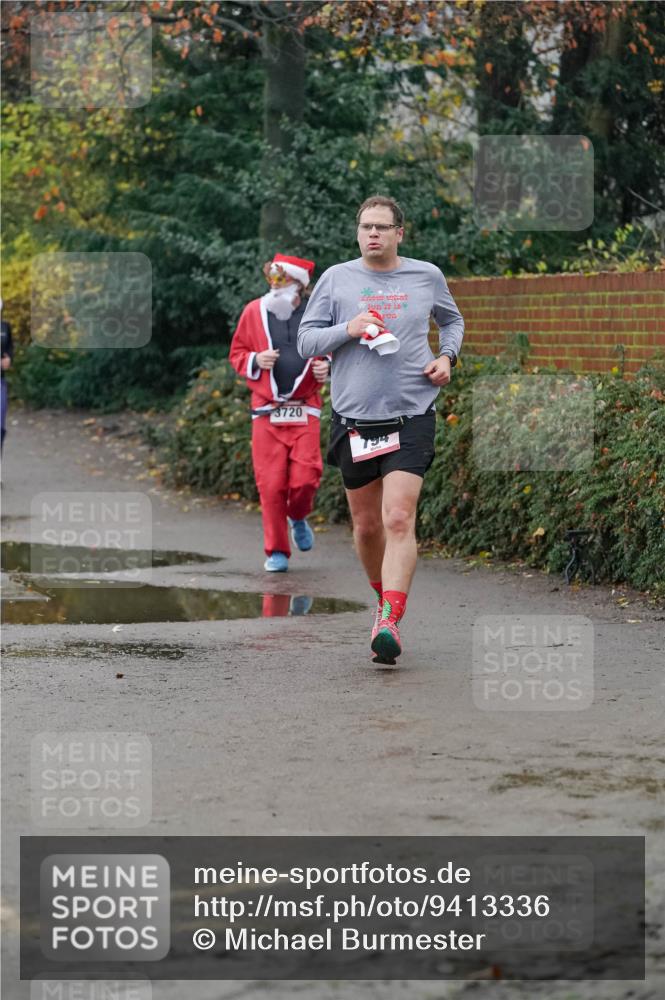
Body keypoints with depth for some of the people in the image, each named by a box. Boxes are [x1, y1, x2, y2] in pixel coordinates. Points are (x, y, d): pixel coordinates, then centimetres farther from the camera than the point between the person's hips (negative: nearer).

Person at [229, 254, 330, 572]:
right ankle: (277, 551, 7)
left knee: (305, 478, -9)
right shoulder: (254, 312, 4)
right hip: (267, 411, 0)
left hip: (305, 411, 0)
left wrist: (327, 366, -5)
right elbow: (236, 353, 11)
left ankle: (298, 518, 26)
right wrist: (255, 360, -9)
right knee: (271, 483, -4)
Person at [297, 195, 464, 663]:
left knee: (399, 520, -17)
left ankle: (390, 622, -23)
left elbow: (452, 319, 26)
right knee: (367, 525, 9)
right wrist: (347, 330, -12)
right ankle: (385, 597, 34)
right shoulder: (336, 278, 5)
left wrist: (447, 355, 7)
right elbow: (306, 340, 6)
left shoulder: (427, 276, 7)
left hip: (412, 418, -2)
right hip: (353, 420, 2)